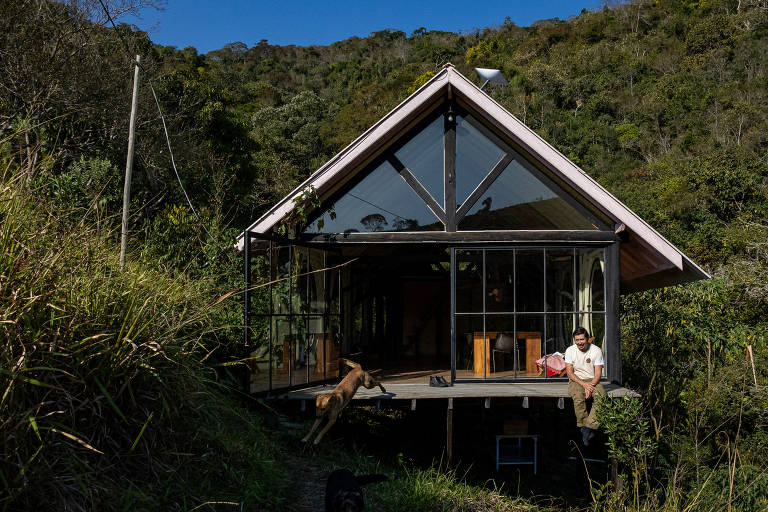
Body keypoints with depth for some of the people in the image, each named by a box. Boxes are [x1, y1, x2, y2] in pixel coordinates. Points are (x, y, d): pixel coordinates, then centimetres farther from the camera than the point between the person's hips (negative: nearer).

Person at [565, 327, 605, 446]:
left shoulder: (596, 350, -3)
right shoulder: (570, 350, -1)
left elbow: (598, 374, -6)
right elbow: (569, 372, -6)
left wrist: (590, 387, -23)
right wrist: (583, 384, -20)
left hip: (592, 380, 0)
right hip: (576, 381, 0)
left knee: (601, 395, -33)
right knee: (578, 396, -35)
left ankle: (588, 427, -34)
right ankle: (586, 428, -28)